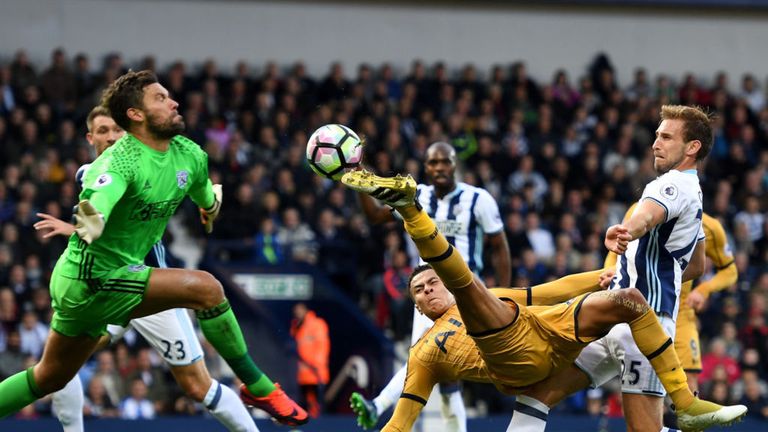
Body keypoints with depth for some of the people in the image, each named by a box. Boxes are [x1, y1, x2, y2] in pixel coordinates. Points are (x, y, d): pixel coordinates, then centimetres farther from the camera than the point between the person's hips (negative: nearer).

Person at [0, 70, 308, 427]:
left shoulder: (190, 155, 1)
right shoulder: (121, 160, -24)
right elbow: (96, 201, -44)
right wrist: (90, 222, -66)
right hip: (94, 279, -9)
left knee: (51, 377, 20)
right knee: (206, 288, -15)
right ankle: (258, 389, -2)